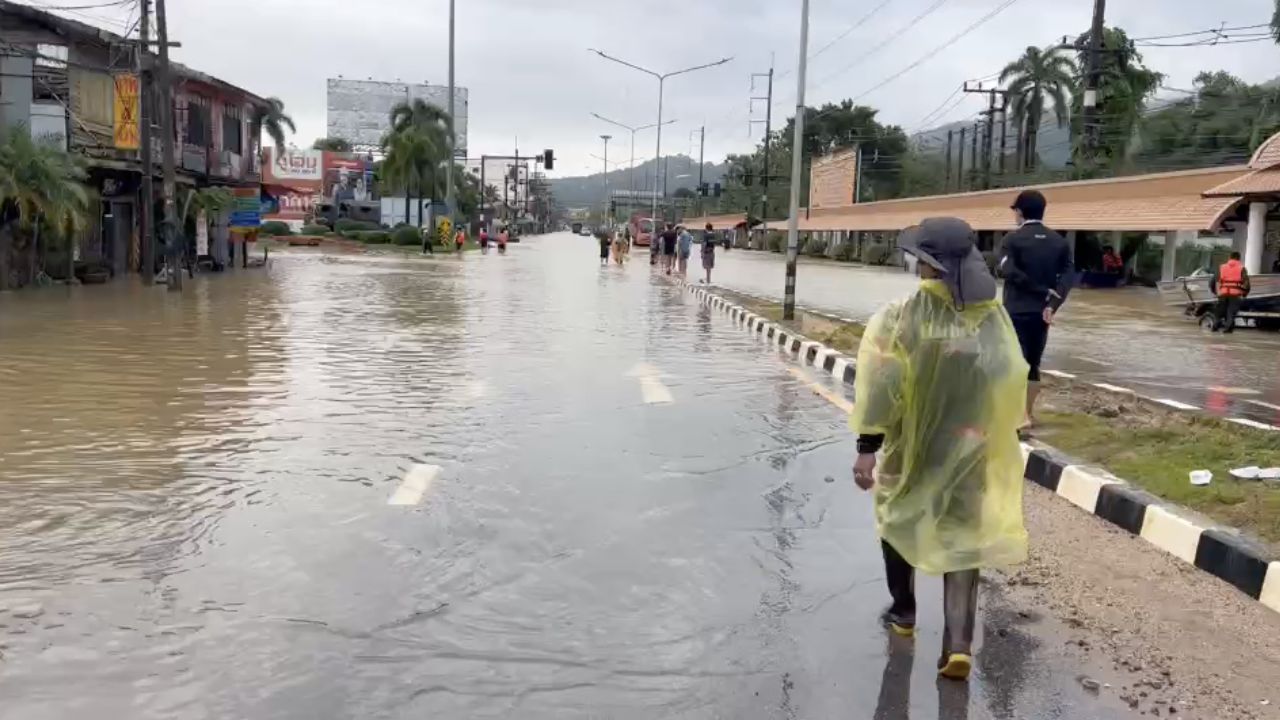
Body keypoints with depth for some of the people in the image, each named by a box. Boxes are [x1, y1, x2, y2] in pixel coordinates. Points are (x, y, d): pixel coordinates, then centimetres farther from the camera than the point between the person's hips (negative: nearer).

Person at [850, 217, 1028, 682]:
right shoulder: (994, 317, -3)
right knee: (963, 536, 8)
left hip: (913, 444, -2)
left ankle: (903, 612, 35)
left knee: (897, 516, 22)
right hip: (969, 448, 2)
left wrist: (868, 444, -15)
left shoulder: (906, 316, -16)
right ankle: (959, 644, -2)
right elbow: (1012, 381, 5)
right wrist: (995, 436, 16)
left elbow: (884, 385, -19)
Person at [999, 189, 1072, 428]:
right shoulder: (1060, 242, 8)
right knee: (1033, 363, 15)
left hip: (1017, 311, -5)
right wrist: (1052, 304, -10)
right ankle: (1029, 412, 22)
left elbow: (1010, 271, -19)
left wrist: (1042, 291, -14)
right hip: (1042, 312, 5)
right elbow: (1067, 275, -3)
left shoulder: (1013, 239, -7)